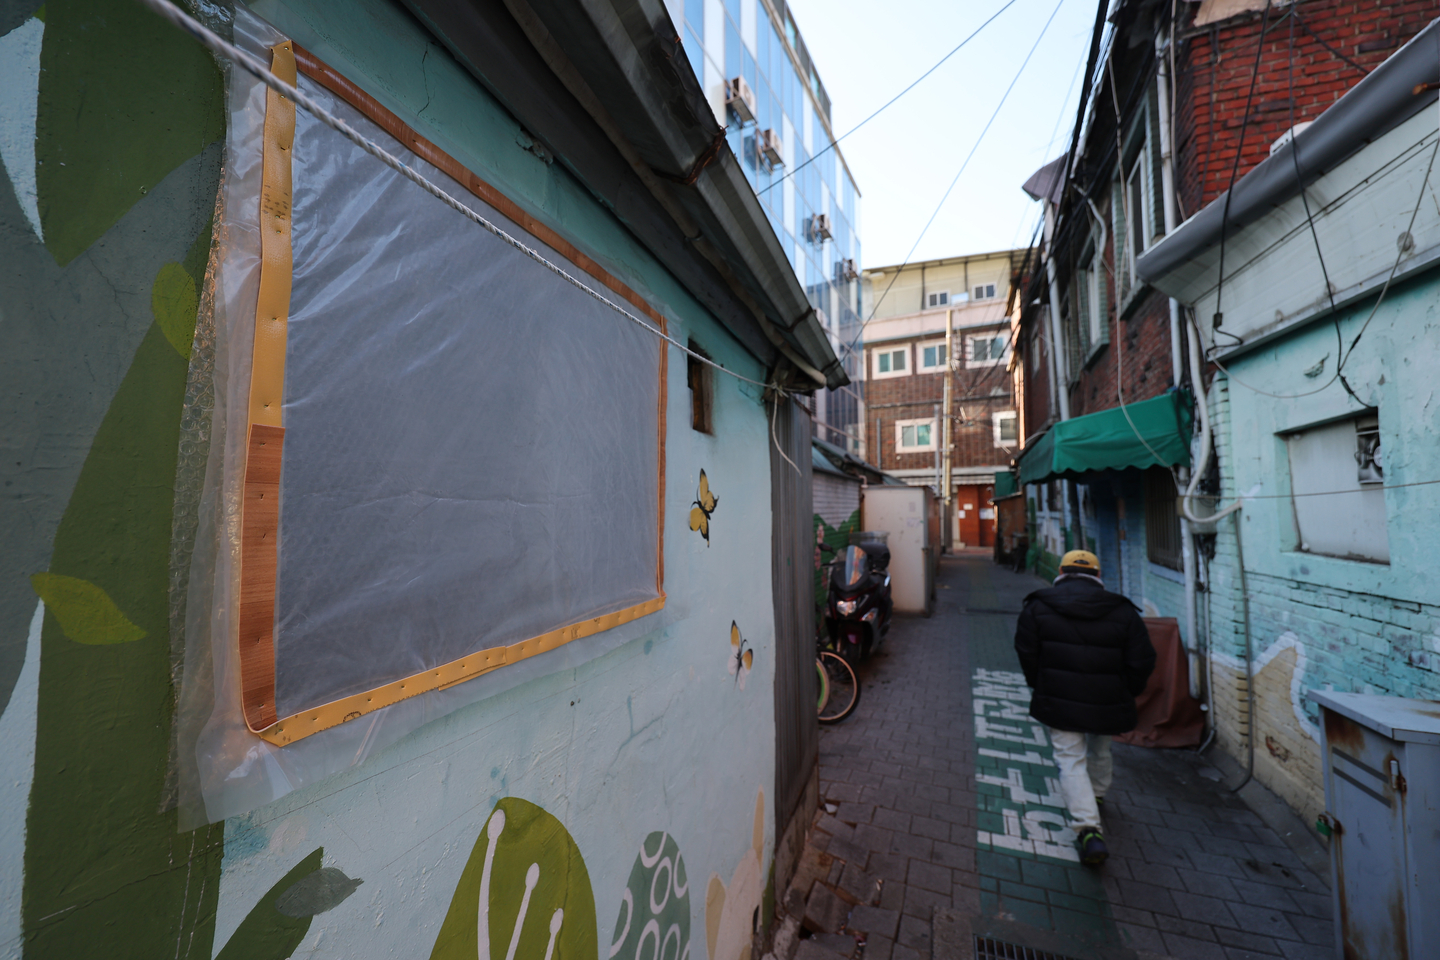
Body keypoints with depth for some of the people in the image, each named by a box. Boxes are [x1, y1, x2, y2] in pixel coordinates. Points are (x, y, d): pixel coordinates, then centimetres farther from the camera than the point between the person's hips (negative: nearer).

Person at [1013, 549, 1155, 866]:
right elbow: (1142, 661, 1)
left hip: (1059, 701, -3)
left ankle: (1089, 829, -6)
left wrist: (1039, 687, 13)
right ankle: (1096, 796, 51)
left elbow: (1026, 653, -2)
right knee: (1100, 750, 28)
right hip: (1107, 703, 3)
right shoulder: (1123, 611, -1)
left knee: (1070, 760, 5)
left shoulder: (1037, 607, -4)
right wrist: (1125, 696, 14)